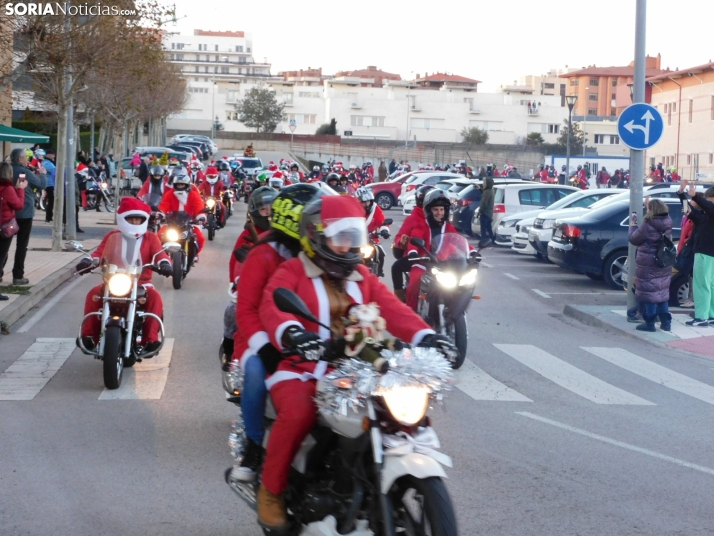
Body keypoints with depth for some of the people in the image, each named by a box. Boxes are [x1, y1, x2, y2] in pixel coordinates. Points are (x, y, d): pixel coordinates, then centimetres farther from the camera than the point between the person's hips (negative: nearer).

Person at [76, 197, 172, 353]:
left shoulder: (150, 238, 11)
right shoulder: (112, 236, 14)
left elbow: (159, 253, -5)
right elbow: (100, 252, 1)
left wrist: (164, 263, -29)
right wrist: (89, 261, -21)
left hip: (141, 283, -1)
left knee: (154, 297, -33)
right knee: (93, 294, -26)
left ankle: (150, 338, -33)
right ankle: (89, 335, -20)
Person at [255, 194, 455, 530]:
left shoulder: (362, 277, 18)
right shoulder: (291, 272, 1)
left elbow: (391, 308, 3)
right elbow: (272, 308, -19)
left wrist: (423, 335, -18)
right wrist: (291, 333, -43)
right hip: (301, 369, -5)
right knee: (298, 413, -36)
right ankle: (271, 491, -12)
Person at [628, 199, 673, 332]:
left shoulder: (648, 226, -20)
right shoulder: (667, 223, 0)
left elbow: (633, 239, -9)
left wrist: (633, 225, 8)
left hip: (649, 266, -7)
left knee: (649, 292, 1)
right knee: (662, 292, 15)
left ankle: (649, 322, 4)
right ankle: (665, 322, 16)